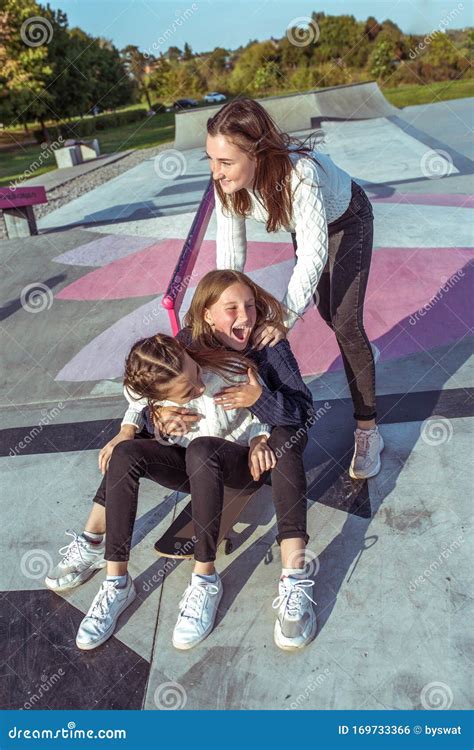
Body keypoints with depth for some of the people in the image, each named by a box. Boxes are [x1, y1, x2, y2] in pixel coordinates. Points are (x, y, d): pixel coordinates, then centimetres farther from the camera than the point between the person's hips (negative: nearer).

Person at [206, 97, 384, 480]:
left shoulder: (299, 174, -45)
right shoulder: (229, 181, -27)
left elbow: (313, 255, -39)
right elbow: (230, 251, -19)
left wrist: (285, 317, -39)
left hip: (348, 220, -5)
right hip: (306, 227, 6)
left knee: (346, 324, -13)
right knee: (328, 314, 15)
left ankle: (368, 431, -1)